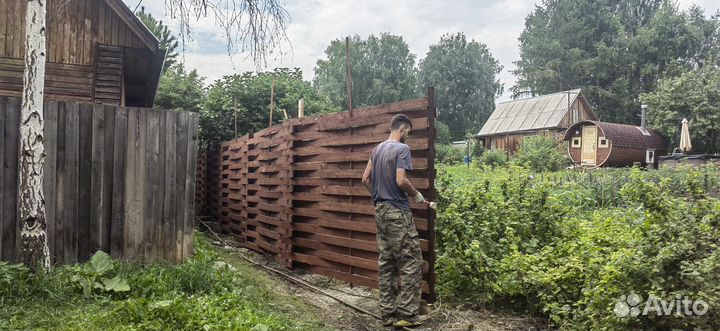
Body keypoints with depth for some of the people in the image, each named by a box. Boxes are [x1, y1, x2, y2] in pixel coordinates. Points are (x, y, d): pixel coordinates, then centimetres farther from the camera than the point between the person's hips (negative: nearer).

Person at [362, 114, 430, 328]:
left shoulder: (378, 149, 14)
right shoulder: (402, 149, -10)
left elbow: (365, 179, 16)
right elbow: (401, 181, -20)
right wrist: (417, 196, -4)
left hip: (380, 210, 9)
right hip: (397, 212, -8)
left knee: (385, 262, 10)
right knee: (411, 262, -2)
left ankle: (388, 313, 15)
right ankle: (406, 315, 0)